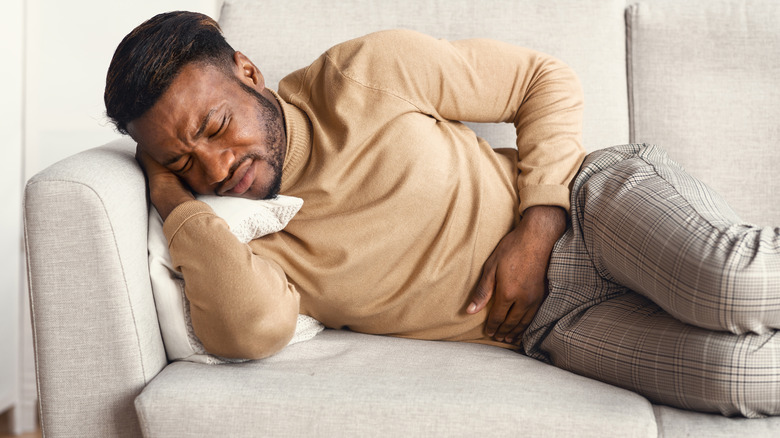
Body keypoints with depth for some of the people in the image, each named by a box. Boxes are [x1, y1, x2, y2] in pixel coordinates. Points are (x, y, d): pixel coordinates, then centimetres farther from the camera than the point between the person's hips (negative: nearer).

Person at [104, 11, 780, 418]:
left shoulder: (364, 75, -6)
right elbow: (252, 327, -28)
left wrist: (537, 226, -12)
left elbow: (547, 81, 1)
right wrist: (173, 201, -15)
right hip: (555, 326, 1)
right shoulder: (231, 243, -3)